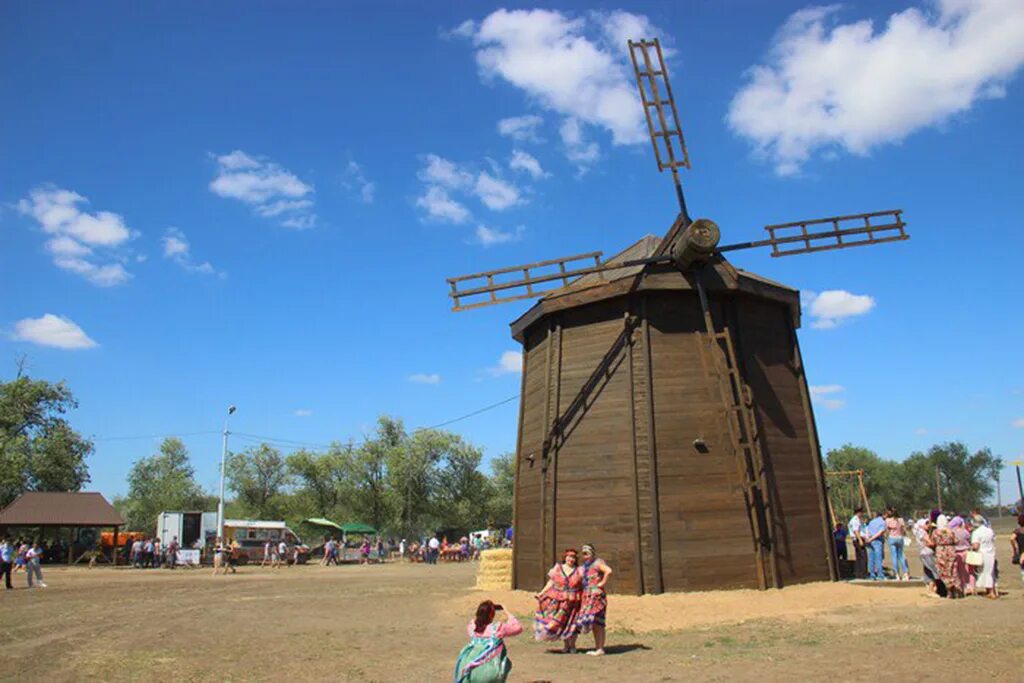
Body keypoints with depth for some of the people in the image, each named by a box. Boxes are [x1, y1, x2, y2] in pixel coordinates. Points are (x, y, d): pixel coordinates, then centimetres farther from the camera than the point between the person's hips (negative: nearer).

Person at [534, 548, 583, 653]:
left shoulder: (578, 571, 3)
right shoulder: (557, 568, 4)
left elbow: (582, 586, 4)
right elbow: (551, 582, 6)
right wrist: (541, 593, -1)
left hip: (572, 603, -1)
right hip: (557, 601, 1)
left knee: (571, 623, 3)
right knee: (560, 623, 2)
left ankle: (572, 645, 25)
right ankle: (566, 644, 23)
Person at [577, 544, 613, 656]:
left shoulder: (597, 563, -5)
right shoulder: (584, 567, 20)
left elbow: (608, 571, -22)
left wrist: (603, 583, -16)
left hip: (596, 595, -9)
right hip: (587, 596, 9)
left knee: (596, 623, -12)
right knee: (593, 623, 9)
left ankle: (601, 649, -11)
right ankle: (597, 648, 14)